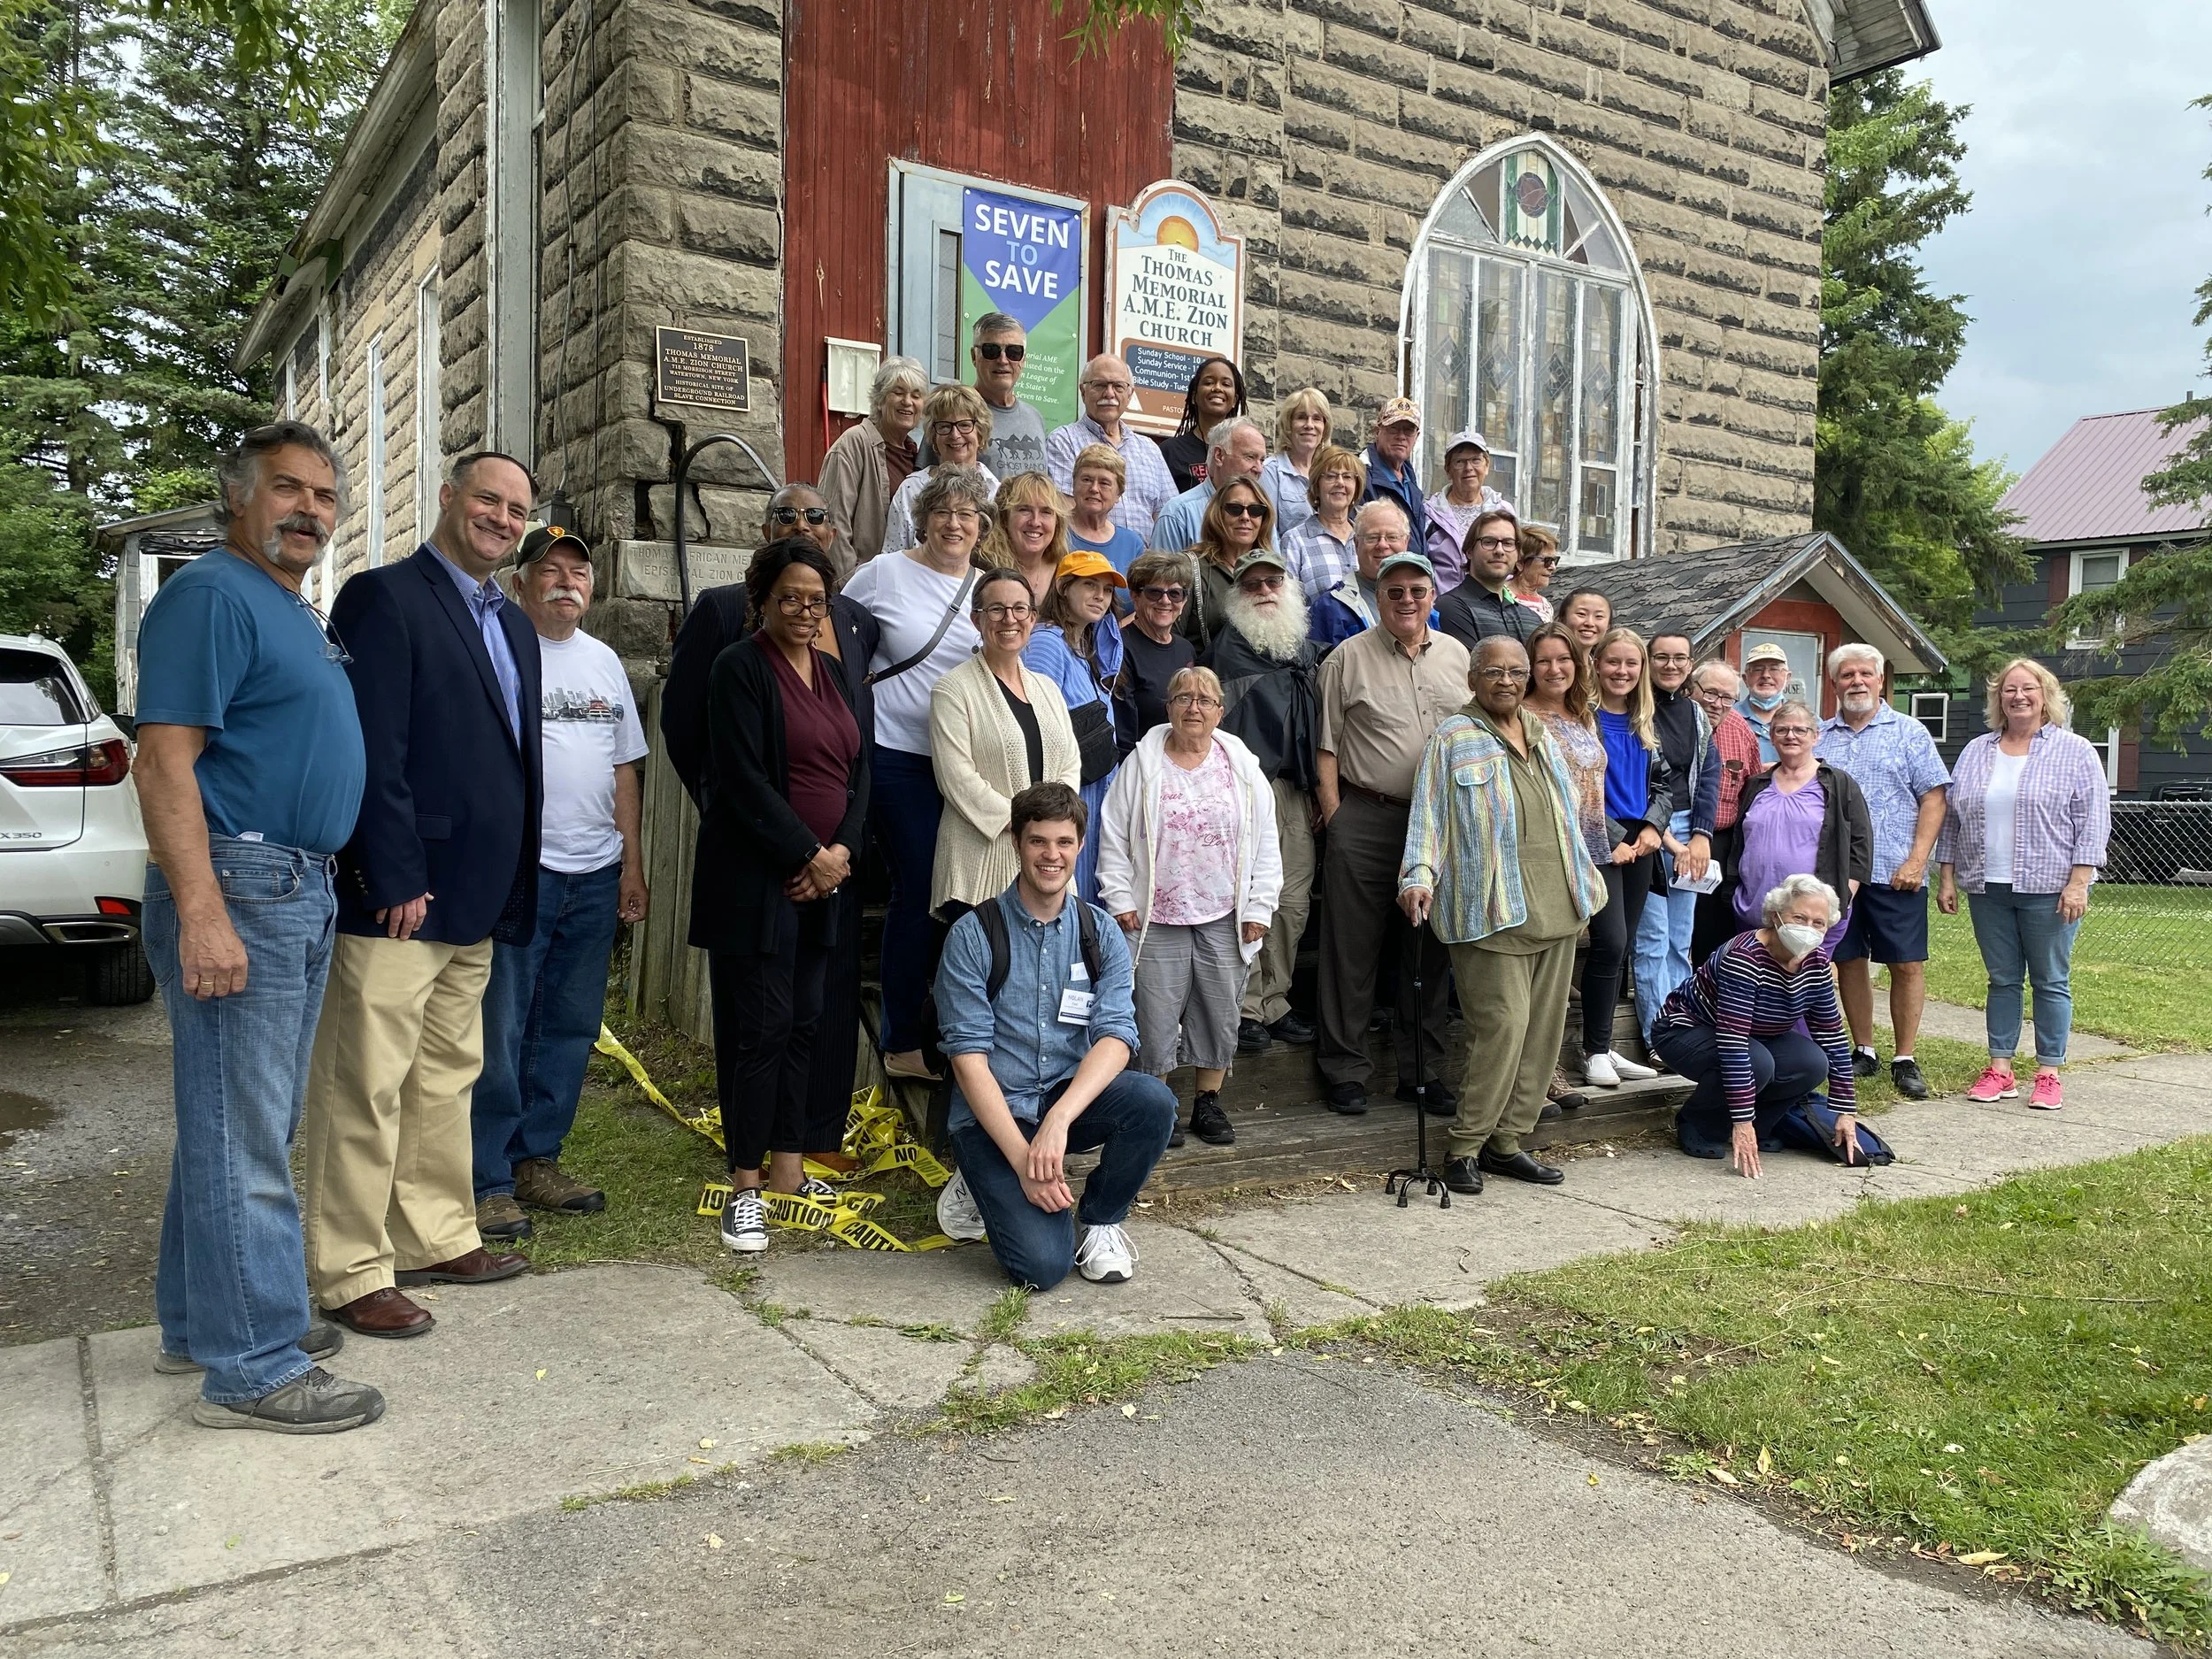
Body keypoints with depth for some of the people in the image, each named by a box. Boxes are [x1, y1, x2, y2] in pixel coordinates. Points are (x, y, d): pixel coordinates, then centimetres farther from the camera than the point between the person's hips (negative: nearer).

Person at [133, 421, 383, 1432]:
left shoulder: (302, 618, 18)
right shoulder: (212, 597, -11)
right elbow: (164, 761, -18)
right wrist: (201, 915, -25)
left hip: (303, 893, 10)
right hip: (237, 891, -10)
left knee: (251, 1124, 17)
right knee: (240, 1137, -4)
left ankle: (205, 1323, 29)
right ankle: (251, 1369, 5)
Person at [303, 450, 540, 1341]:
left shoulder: (512, 623, 17)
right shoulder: (384, 597, -8)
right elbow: (374, 752, -16)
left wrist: (514, 885, 14)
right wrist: (398, 881, -19)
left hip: (477, 899, 9)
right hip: (399, 894, -8)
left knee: (447, 1078, 16)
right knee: (368, 1088, 0)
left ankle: (436, 1238, 28)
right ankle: (351, 1275, 10)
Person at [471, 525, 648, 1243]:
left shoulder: (605, 662, 16)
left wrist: (632, 865, 14)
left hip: (596, 874, 7)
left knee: (570, 1029, 12)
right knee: (499, 1030, -3)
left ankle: (536, 1159, 23)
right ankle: (486, 1180, 5)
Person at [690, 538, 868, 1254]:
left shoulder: (831, 673, 15)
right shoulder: (741, 668, -6)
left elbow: (857, 771, 12)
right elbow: (742, 780, -14)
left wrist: (841, 852, -4)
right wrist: (808, 855, -14)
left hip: (824, 878, 7)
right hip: (755, 879, -7)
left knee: (805, 1024, 10)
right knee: (760, 1026, -5)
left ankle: (788, 1167, 20)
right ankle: (745, 1187, 4)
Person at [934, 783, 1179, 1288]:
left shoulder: (1101, 935, 1)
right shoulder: (974, 935, -9)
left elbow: (1116, 1037, -12)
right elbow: (968, 1057, -13)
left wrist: (1058, 1119, -29)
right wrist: (1022, 1158, -22)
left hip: (1071, 1099, 4)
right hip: (993, 1113, -3)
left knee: (1153, 1100, -28)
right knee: (1043, 1264, -22)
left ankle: (1099, 1219, 0)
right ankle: (987, 1187, 12)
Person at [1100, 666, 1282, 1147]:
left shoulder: (1242, 768, 4)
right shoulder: (1142, 765, 1)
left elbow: (1265, 843, 6)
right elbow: (1114, 837, 3)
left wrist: (1258, 908, 1)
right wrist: (1120, 900, -2)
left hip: (1225, 919, 2)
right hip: (1157, 918, -1)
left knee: (1220, 1011, 9)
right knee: (1157, 1013, 2)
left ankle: (1209, 1102, 24)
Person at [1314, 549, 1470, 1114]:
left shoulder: (1456, 655, 11)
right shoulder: (1349, 657, 0)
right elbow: (1327, 747, 0)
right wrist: (1335, 816, -7)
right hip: (1365, 818, -3)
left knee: (1429, 951, 10)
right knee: (1353, 949, 0)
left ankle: (1421, 1071, 21)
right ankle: (1346, 1071, 11)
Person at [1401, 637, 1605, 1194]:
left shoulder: (1541, 735, 19)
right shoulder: (1454, 738, -1)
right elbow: (1429, 814, -8)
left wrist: (1586, 879, 26)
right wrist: (1419, 875, -21)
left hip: (1557, 908, 7)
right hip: (1494, 911, -7)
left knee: (1544, 1028, 7)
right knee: (1502, 1026, -12)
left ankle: (1506, 1141, 17)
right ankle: (1465, 1148, 0)